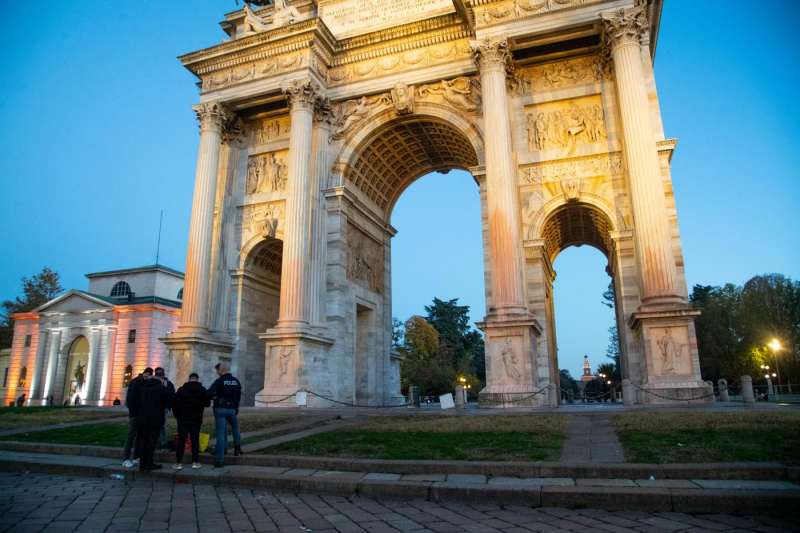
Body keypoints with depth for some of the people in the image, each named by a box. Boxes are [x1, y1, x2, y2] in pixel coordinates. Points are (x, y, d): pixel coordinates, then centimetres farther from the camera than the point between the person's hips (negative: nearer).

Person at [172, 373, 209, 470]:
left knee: (181, 440, 5)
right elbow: (207, 403, 1)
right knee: (195, 439, 6)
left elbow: (174, 403, -3)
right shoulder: (202, 390, -2)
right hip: (196, 418, 0)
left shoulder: (181, 389, -2)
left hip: (183, 419, 0)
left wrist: (176, 415, 7)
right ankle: (195, 462, 8)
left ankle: (178, 462, 4)